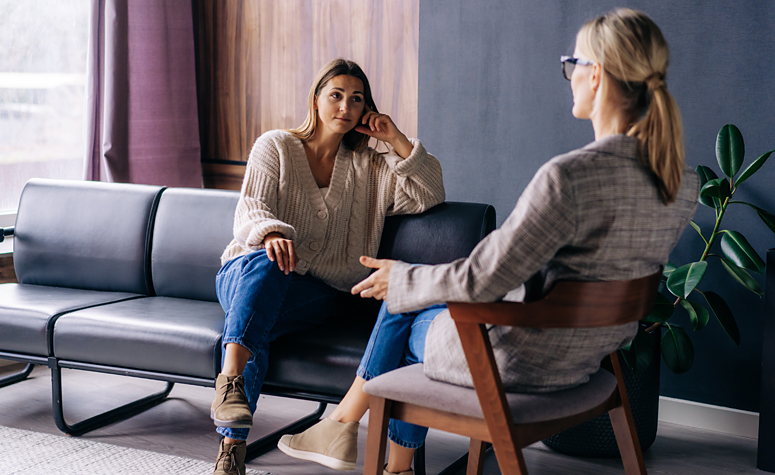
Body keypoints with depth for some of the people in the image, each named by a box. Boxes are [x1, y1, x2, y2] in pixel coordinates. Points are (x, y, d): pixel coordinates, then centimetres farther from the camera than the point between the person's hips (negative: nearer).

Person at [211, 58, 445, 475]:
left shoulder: (368, 166, 16)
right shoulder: (275, 146, 7)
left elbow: (428, 197, 5)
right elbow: (250, 209, -7)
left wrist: (396, 139, 0)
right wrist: (271, 234, -31)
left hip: (314, 292, 1)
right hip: (245, 271, -1)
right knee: (265, 262, -40)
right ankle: (230, 381, -55)